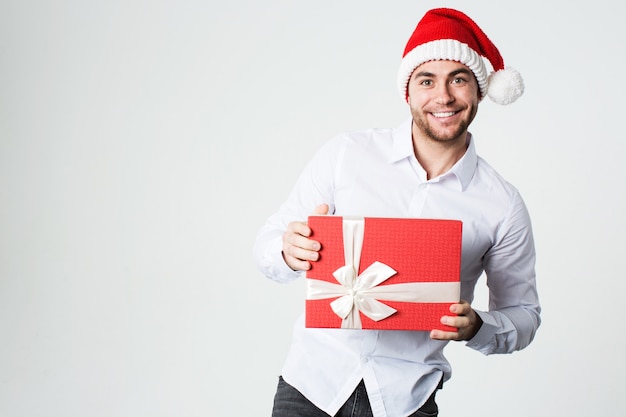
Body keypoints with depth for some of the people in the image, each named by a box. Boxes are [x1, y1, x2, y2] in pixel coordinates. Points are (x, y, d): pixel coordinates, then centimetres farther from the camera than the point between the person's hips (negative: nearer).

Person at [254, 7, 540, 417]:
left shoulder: (503, 205, -5)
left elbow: (523, 313, 5)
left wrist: (476, 327, -17)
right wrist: (290, 253, -25)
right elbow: (267, 245, -1)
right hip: (314, 379, 0)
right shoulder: (346, 153, -5)